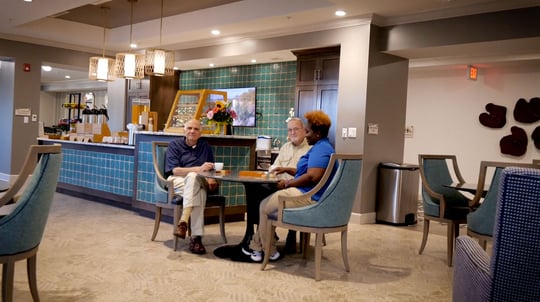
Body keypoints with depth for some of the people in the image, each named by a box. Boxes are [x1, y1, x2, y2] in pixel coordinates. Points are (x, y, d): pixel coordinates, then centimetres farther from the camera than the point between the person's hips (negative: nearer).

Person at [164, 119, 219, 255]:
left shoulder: (206, 146, 16)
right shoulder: (175, 145, 4)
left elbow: (211, 170, 18)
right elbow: (175, 170, -9)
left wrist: (211, 179, -7)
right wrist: (199, 169, -23)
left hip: (198, 183, 3)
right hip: (177, 182, -2)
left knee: (192, 177, -36)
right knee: (198, 193, -36)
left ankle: (183, 221, -41)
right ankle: (196, 236, -42)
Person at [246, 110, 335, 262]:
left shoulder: (321, 149, -17)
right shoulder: (322, 147, 18)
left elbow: (313, 177, -29)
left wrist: (288, 183, -17)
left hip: (308, 198, -11)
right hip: (306, 194, 11)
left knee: (265, 207, -2)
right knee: (266, 203, 14)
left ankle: (270, 252, 9)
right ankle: (256, 246, 17)